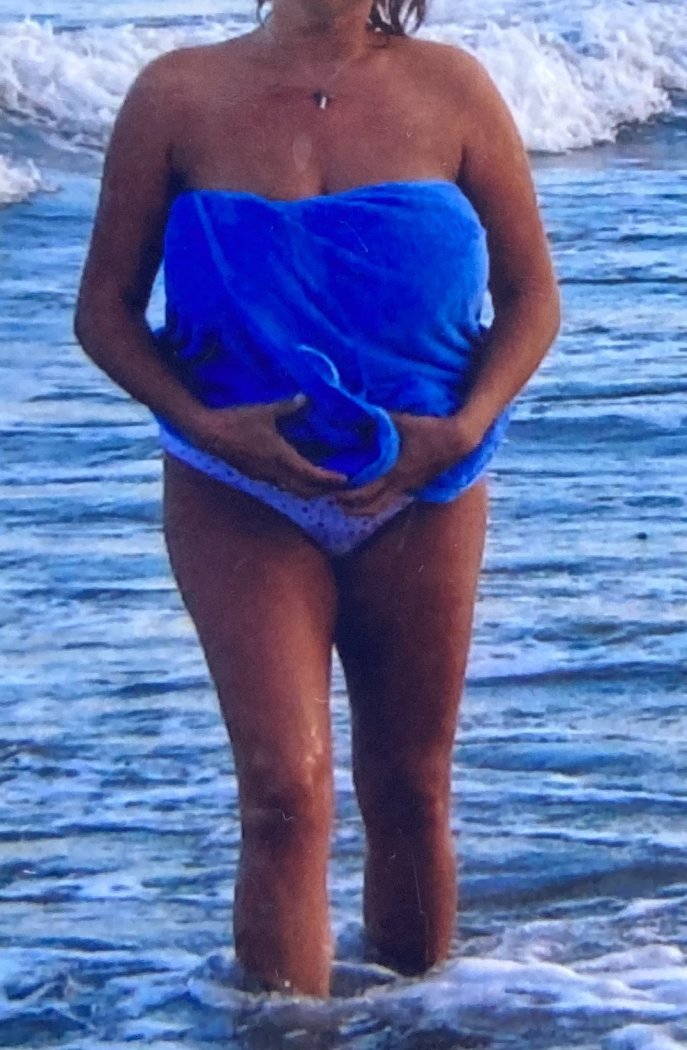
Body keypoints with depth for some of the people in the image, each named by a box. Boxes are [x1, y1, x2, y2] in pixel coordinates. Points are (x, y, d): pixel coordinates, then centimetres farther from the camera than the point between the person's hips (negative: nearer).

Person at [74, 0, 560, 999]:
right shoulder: (179, 94, -2)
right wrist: (202, 422, -16)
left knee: (411, 794, 10)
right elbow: (106, 308, 1)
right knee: (285, 792, -12)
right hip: (241, 493, -2)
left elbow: (530, 294, 4)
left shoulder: (451, 89, 1)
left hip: (418, 494, 2)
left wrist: (464, 429, -13)